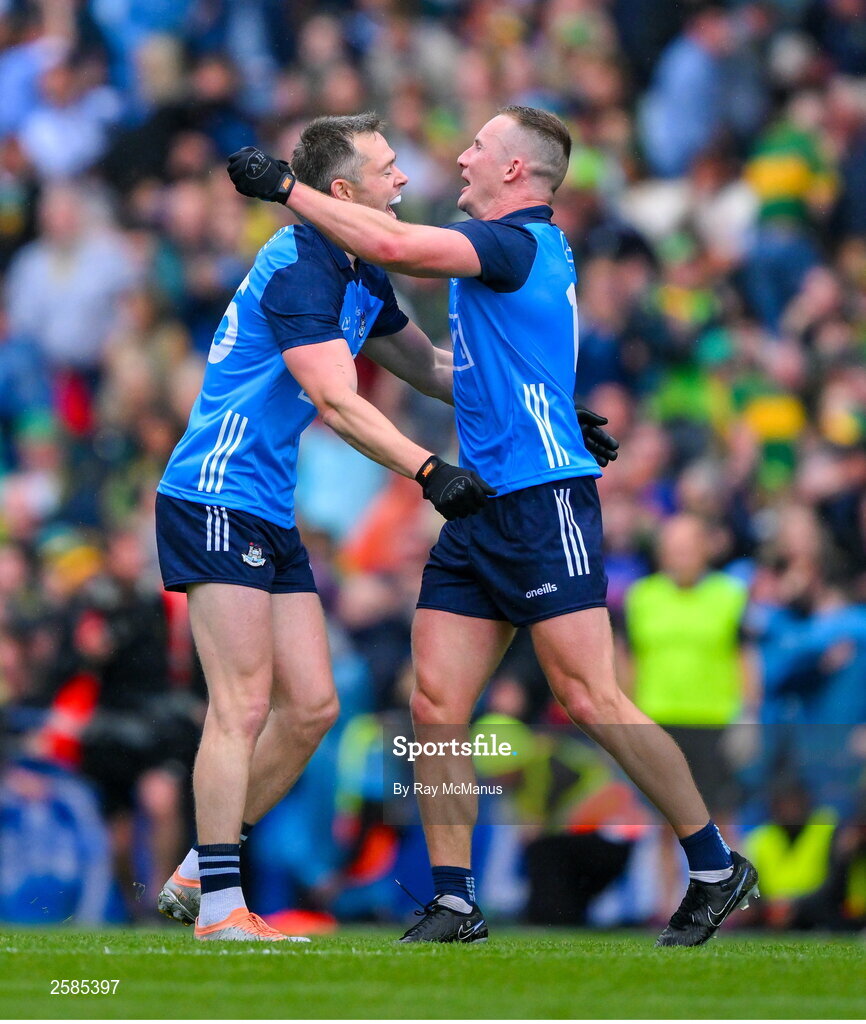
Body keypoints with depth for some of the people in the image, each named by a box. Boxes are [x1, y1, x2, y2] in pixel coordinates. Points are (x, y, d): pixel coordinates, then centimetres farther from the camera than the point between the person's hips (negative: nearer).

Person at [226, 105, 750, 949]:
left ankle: (715, 868, 1)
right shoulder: (534, 248, 18)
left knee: (589, 702, -9)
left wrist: (286, 189, -16)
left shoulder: (518, 242, -11)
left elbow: (393, 246, -23)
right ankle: (453, 903, 5)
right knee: (434, 706, 2)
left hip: (543, 499, -9)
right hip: (479, 511, 9)